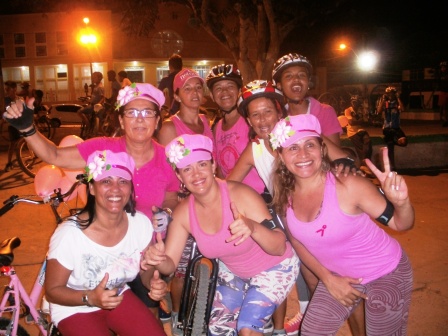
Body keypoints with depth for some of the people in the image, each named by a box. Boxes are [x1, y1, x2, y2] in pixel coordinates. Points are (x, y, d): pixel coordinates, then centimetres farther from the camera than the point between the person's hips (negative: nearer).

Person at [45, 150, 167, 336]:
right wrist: (90, 298, -31)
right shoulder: (69, 234, -28)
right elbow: (52, 291, -14)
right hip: (74, 307, -3)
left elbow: (147, 271, -1)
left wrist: (154, 283, -23)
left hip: (118, 297, 3)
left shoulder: (141, 223, -17)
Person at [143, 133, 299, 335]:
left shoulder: (241, 195, -32)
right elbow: (170, 264, -11)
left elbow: (279, 247, -32)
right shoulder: (183, 213, -16)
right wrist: (157, 259, -35)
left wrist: (253, 228, -52)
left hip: (274, 268, -5)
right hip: (234, 273, 5)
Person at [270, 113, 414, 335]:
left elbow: (401, 224, -19)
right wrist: (328, 279, -4)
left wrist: (401, 202, -41)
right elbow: (296, 240, 2)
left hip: (386, 273, -4)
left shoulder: (348, 186, -29)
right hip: (339, 275, 4)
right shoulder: (285, 196, -14)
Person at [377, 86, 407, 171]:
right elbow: (379, 111, -15)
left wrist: (398, 98, -15)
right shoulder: (384, 103, 4)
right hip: (387, 128, 0)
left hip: (396, 127, 0)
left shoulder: (397, 102, 3)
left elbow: (402, 109, -18)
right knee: (390, 148, 2)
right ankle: (392, 166, 13)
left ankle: (394, 140, 3)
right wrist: (383, 100, -16)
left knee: (403, 142, -29)